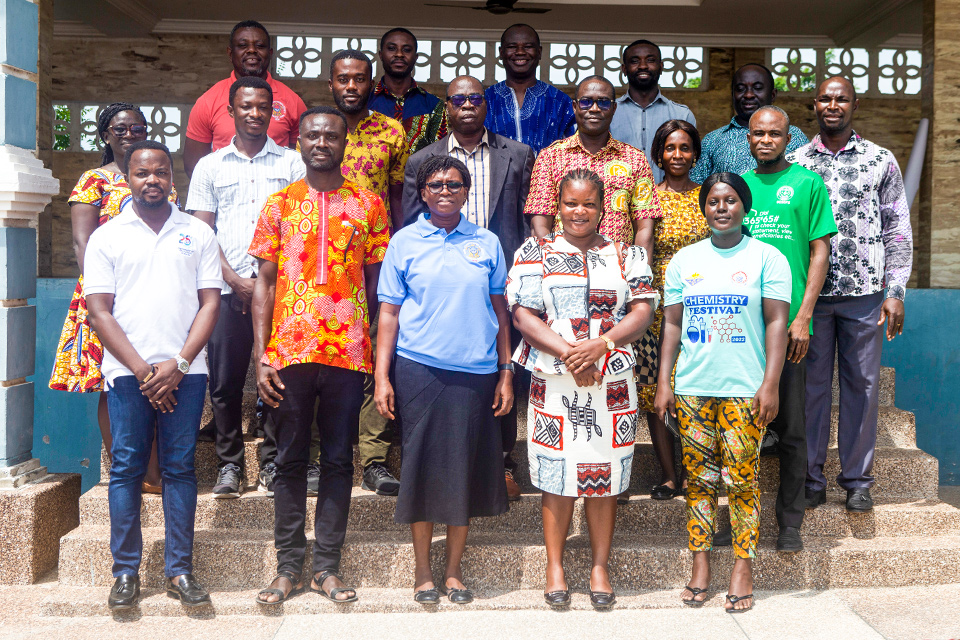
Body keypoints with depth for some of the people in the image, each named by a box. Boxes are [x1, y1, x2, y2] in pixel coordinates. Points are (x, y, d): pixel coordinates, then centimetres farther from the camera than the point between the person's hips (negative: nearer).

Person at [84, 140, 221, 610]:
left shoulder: (198, 234, 10)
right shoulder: (106, 237, 8)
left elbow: (210, 304, 5)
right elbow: (100, 311, 2)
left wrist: (177, 365, -7)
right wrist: (142, 370, -8)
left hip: (184, 370, 1)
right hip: (127, 372, 0)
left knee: (180, 468, 3)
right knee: (126, 468, 2)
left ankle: (179, 571, 10)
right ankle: (126, 572, 11)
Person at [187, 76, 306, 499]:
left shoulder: (292, 163, 10)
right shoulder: (211, 166, 13)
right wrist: (234, 279, -4)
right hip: (229, 290, 1)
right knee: (225, 381, 2)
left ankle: (273, 463, 11)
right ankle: (229, 464, 14)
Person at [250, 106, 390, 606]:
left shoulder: (368, 204, 7)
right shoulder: (279, 204, 8)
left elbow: (377, 280, 8)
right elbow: (264, 282, 6)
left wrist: (383, 353, 0)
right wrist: (261, 355, -3)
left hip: (348, 351, 0)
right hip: (289, 351, 0)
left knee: (338, 460, 6)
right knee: (290, 460, 7)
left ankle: (327, 567, 16)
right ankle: (289, 566, 17)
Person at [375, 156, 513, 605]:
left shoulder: (487, 244, 9)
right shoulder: (404, 242, 5)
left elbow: (500, 313, 11)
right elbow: (389, 314, 3)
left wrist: (506, 374, 6)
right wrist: (382, 378, -3)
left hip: (476, 372, 1)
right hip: (419, 369, -1)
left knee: (466, 467, 6)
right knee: (422, 465, 3)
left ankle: (453, 570, 20)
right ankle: (422, 571, 17)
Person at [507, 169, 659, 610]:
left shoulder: (627, 255, 10)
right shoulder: (535, 252, 6)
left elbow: (643, 311, 1)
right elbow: (523, 314, -3)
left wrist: (601, 345, -16)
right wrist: (568, 353, -15)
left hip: (613, 385, 1)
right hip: (553, 384, -1)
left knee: (604, 476, 7)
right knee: (556, 478, 4)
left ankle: (600, 568, 20)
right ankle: (555, 567, 18)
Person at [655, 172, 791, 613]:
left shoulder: (766, 258, 3)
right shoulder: (684, 259, 11)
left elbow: (777, 323, -1)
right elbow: (671, 324, 11)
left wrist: (770, 385, -9)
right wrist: (663, 383, 5)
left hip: (744, 389, -2)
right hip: (691, 389, 3)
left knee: (742, 480, -2)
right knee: (699, 479, 6)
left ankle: (743, 569, 9)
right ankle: (700, 566, 14)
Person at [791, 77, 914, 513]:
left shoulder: (881, 161, 5)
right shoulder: (796, 162, 6)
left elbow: (898, 229, 5)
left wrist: (895, 292, -2)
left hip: (864, 293, 0)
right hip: (810, 292, 0)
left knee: (862, 383, 5)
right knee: (812, 383, 5)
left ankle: (857, 479, 17)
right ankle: (811, 476, 16)